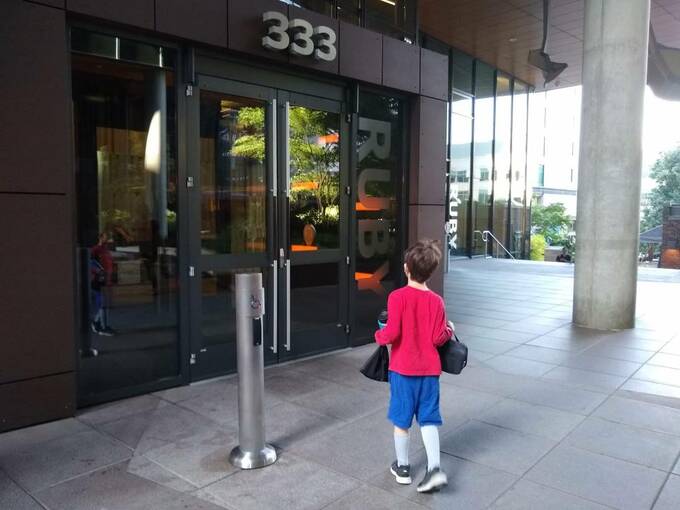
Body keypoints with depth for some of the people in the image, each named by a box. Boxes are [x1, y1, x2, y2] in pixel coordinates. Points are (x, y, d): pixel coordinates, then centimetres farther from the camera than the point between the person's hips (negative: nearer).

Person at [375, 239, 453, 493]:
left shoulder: (397, 297, -15)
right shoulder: (436, 301, -4)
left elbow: (392, 333, -18)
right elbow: (438, 338, -4)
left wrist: (379, 335, 3)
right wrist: (450, 329, 16)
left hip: (403, 368, -2)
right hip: (429, 369, 3)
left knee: (402, 419, 12)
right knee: (428, 419, 12)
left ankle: (402, 467, 26)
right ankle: (434, 468, 3)